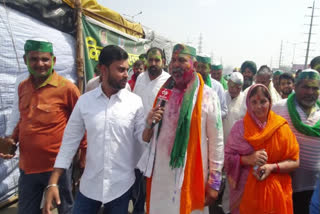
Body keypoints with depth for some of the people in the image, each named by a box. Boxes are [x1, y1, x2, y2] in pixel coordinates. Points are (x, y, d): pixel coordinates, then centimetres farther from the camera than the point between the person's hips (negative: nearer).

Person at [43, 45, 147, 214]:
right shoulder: (84, 101, -5)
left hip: (121, 185, 0)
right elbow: (70, 140, -1)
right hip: (89, 185, 1)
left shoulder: (135, 102, -8)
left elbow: (141, 138, -4)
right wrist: (53, 183, -3)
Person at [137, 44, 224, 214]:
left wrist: (214, 182, -6)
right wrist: (149, 123, -7)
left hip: (190, 176, -4)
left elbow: (216, 141, -8)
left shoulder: (208, 96, -10)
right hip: (160, 175, 4)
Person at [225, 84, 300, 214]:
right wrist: (247, 160, -19)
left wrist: (272, 167, -18)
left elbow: (294, 161, -2)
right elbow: (227, 158, -3)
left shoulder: (281, 127, -4)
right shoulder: (239, 127, -4)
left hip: (275, 193, 0)